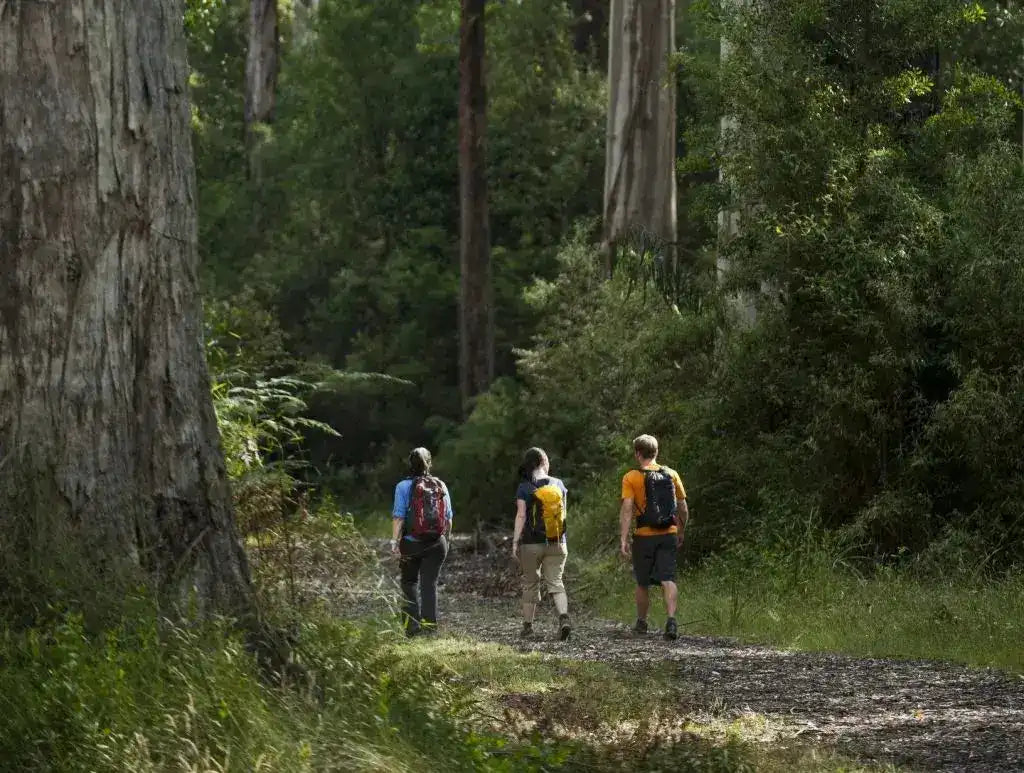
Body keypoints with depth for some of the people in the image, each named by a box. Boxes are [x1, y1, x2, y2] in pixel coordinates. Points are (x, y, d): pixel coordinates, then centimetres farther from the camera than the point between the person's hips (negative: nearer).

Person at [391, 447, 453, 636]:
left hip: (412, 543, -2)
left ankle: (412, 620, 1)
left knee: (409, 582, 13)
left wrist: (394, 541, -10)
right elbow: (448, 517, 9)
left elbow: (399, 517, -13)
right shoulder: (440, 486, 3)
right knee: (430, 584, 6)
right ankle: (429, 622, -2)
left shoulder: (404, 486, -8)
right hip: (437, 543, 2)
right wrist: (446, 539, 21)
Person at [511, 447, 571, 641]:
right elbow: (563, 514, 8)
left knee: (530, 584, 11)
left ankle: (528, 626, 16)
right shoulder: (558, 485, 2)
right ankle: (564, 617, -22)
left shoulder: (524, 488, -7)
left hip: (531, 543, -2)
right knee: (555, 582, 1)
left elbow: (521, 516, -11)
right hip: (557, 544, 2)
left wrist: (515, 542, -7)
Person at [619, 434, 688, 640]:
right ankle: (671, 619, -22)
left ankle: (641, 622, 27)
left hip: (644, 537, -2)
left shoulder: (631, 478, -6)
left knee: (643, 583, 13)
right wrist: (681, 532, 24)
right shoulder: (671, 475, 5)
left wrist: (623, 539, -14)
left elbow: (627, 510, -14)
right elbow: (683, 509, 10)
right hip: (668, 535, 2)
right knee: (668, 579, -3)